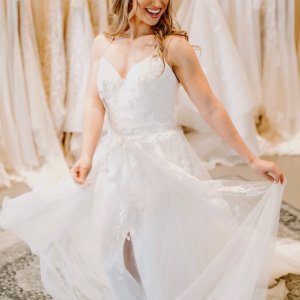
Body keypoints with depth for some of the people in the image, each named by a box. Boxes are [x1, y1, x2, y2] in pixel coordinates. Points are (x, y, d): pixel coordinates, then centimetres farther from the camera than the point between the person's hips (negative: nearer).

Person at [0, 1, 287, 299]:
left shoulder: (173, 45, -6)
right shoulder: (102, 44, 5)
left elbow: (210, 108, -4)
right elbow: (94, 104, -3)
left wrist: (251, 159, -2)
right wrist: (86, 156, -19)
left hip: (162, 162, -4)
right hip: (115, 163, 4)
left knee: (161, 258, 4)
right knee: (112, 257, 13)